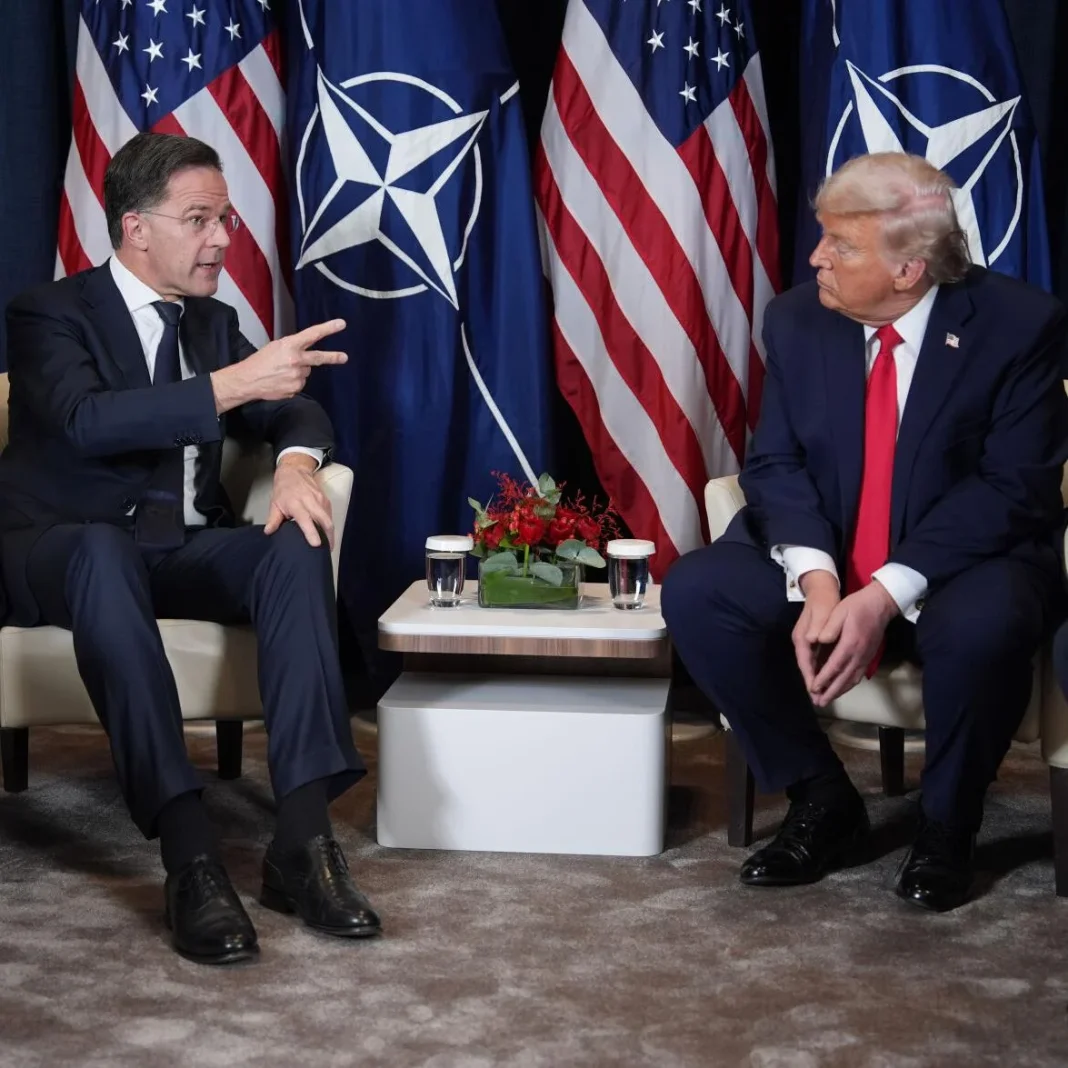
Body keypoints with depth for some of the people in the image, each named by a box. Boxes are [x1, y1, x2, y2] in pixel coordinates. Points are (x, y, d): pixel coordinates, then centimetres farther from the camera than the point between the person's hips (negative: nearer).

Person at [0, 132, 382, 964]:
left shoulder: (214, 322, 13)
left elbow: (296, 410, 11)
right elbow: (87, 421, -26)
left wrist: (297, 461, -15)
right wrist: (234, 384, -35)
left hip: (184, 551, 5)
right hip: (67, 551, -5)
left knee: (296, 543, -26)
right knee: (107, 553, -41)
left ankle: (304, 837, -33)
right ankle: (189, 856, -46)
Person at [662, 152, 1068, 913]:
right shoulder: (798, 319, -2)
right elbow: (776, 464, -3)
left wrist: (888, 594, -28)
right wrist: (815, 575, -25)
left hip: (964, 562, -4)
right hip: (820, 560, 4)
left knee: (983, 626, -38)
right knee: (695, 592, -21)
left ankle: (946, 825, -7)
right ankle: (823, 800, -3)